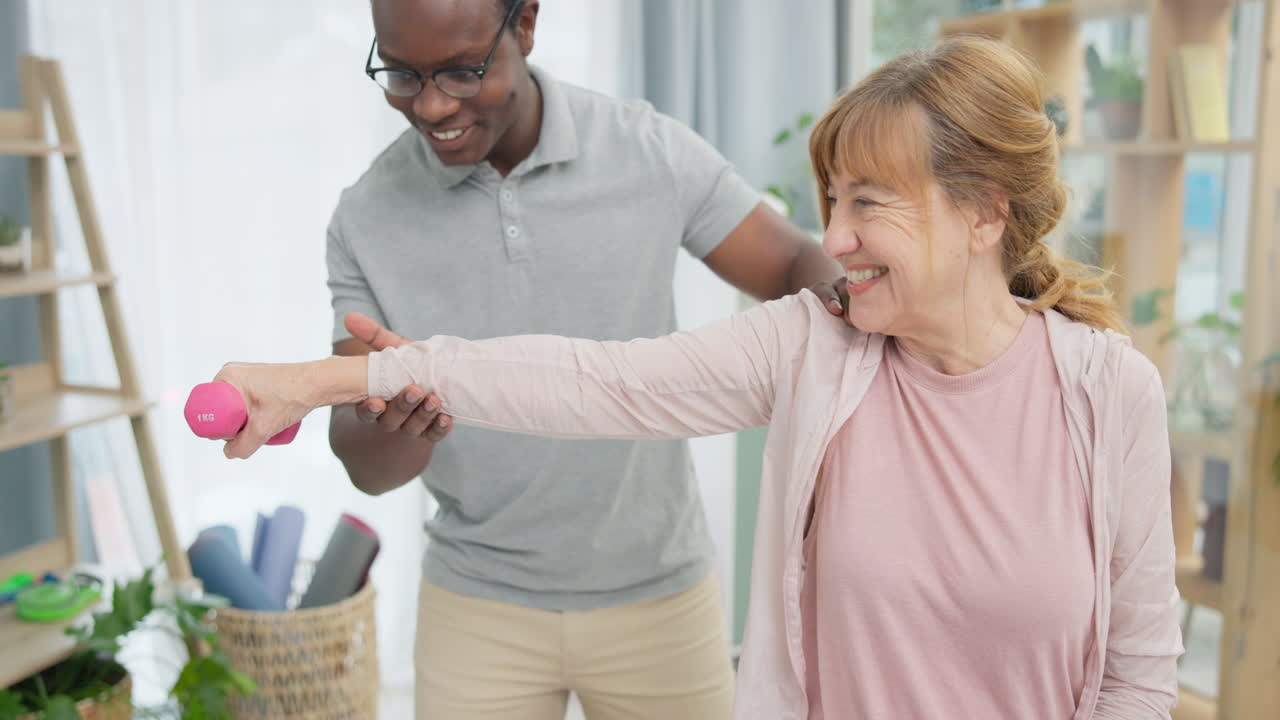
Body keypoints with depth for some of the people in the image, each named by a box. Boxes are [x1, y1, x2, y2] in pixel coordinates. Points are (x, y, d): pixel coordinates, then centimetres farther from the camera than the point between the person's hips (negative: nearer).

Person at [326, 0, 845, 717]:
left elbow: (800, 264, -4)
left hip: (661, 595, 0)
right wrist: (393, 425, -32)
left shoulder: (654, 151, -12)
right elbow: (366, 465, -8)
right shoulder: (367, 218, -8)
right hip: (478, 607, 1)